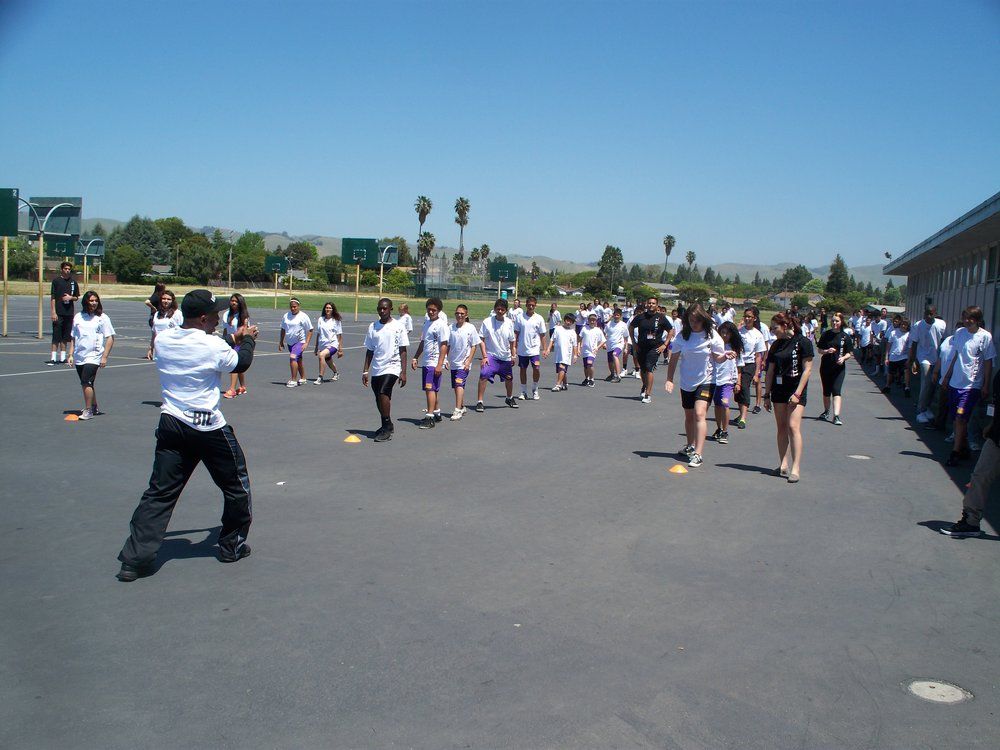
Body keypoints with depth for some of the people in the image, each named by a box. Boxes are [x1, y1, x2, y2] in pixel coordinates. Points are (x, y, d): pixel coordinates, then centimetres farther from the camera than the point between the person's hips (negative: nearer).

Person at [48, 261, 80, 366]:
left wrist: (71, 297, -5)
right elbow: (53, 297, -5)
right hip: (58, 313, -4)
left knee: (66, 336, 9)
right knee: (56, 335, -5)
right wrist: (53, 312, -11)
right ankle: (53, 358, -2)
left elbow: (77, 297, 18)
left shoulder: (73, 281, 10)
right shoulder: (56, 281, -2)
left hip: (69, 313, 4)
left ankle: (63, 357, 17)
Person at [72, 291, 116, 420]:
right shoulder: (78, 317, 10)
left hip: (93, 356, -5)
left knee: (86, 383, -15)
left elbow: (110, 338, -3)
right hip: (79, 356, 5)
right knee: (87, 384, 13)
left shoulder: (102, 318, -1)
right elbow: (74, 338, 17)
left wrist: (105, 357, -9)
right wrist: (71, 354, 11)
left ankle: (88, 410, -6)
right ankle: (94, 408, 27)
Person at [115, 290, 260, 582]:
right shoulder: (213, 346, -14)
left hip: (171, 424, 5)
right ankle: (232, 546, 27)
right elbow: (241, 362, 5)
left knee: (160, 492, 6)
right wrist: (247, 340, 24)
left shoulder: (162, 340, 3)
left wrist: (232, 339, 24)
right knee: (236, 486, 15)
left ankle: (135, 557, 1)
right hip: (209, 429, -5)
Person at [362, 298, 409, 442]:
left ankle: (387, 427, -12)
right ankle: (386, 426, 28)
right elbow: (369, 351, 14)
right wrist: (365, 371, 10)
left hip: (392, 367, -5)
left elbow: (403, 351, -3)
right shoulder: (373, 327, 9)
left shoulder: (398, 326, -3)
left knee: (383, 393, -22)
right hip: (376, 369, 5)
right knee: (379, 398, 10)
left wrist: (403, 372, -8)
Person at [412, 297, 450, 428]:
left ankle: (429, 417, -12)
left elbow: (444, 346, -16)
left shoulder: (441, 325, -11)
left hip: (435, 363, -9)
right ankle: (437, 413, 26)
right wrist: (415, 358, 19)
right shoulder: (427, 323, 15)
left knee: (430, 388, -13)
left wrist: (440, 364, -21)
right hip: (425, 362, 9)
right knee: (430, 389, 14)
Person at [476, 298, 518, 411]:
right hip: (491, 355, -4)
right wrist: (484, 356, -15)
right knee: (483, 376, -23)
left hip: (505, 356, 4)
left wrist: (513, 355, 9)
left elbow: (512, 341, 11)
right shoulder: (487, 322, -10)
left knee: (509, 378, 17)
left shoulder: (509, 323, 0)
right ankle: (479, 402, -15)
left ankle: (509, 398, 44)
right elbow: (482, 340, -8)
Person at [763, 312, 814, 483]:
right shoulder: (776, 345, 10)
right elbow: (770, 372, 13)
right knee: (781, 427, 6)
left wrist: (797, 393, -14)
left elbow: (807, 369, -9)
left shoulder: (802, 342, -7)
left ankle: (795, 469, -14)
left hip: (796, 390, -6)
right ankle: (783, 464, 12)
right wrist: (766, 395, 10)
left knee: (793, 426, -14)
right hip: (779, 390, 6)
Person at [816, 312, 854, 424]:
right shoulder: (826, 334, 3)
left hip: (839, 367, -2)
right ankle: (826, 412, 33)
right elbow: (819, 350, 6)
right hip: (826, 366, 2)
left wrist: (843, 358, -19)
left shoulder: (846, 336, -1)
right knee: (826, 391, 13)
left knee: (837, 391, -13)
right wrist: (827, 351, -14)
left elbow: (850, 353, 1)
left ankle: (836, 416, -18)